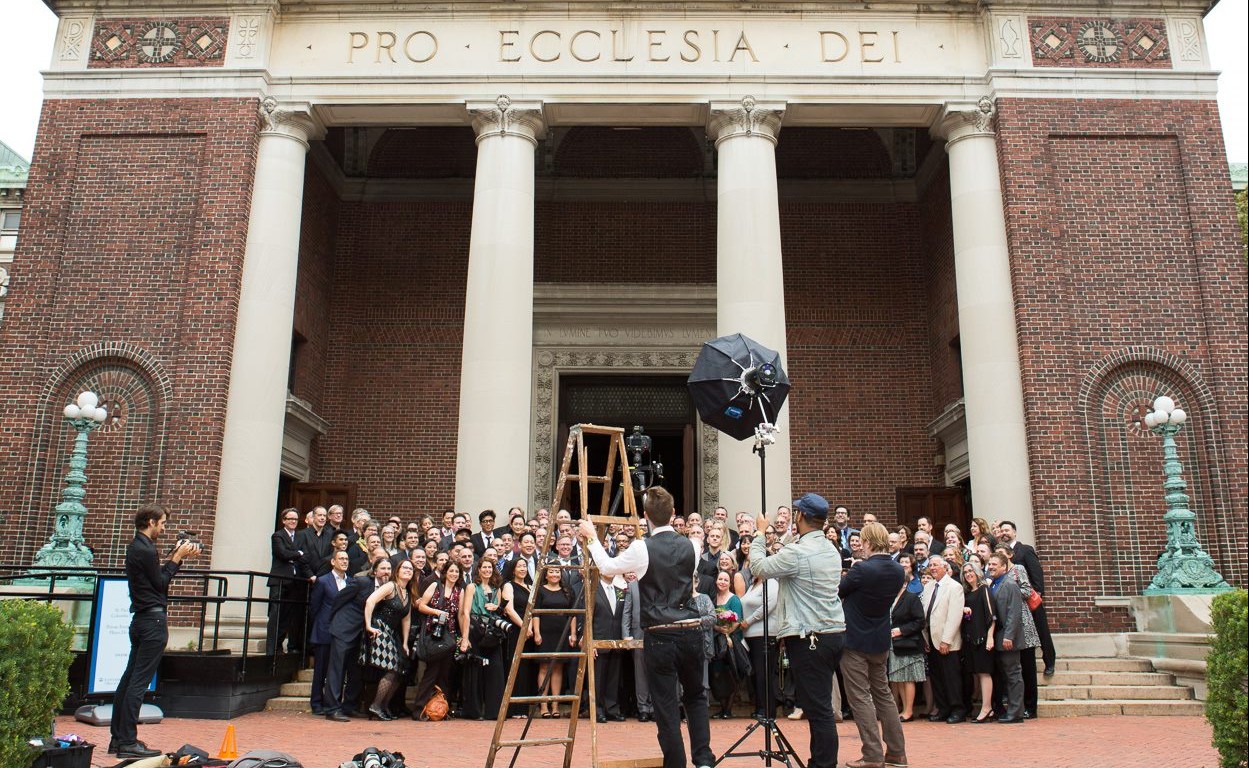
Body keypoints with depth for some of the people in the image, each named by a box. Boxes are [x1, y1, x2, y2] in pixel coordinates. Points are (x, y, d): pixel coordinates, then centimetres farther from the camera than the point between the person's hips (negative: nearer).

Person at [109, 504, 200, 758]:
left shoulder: (135, 547, 15)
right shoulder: (145, 550, -16)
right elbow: (160, 583, -11)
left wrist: (176, 556, 14)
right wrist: (177, 558, -5)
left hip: (140, 619, 10)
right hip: (154, 619, -10)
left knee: (129, 678, 13)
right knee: (139, 682, -7)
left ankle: (118, 738, 20)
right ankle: (128, 743, -4)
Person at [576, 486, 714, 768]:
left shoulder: (641, 549, -10)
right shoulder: (691, 546, 1)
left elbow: (607, 567, 5)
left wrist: (592, 538, 21)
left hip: (659, 636, -4)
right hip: (691, 631, 4)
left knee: (666, 706, 5)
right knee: (696, 696, 22)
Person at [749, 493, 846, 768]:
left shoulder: (797, 552, -17)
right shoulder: (832, 550, 12)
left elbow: (759, 567, -7)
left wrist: (760, 534, 4)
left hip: (809, 637, -9)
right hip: (835, 632, 9)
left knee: (818, 708, -5)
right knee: (820, 706, 16)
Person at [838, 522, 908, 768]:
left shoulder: (862, 569, -22)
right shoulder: (898, 571, 0)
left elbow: (839, 592, -8)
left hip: (855, 641, -7)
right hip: (881, 641, 7)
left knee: (860, 697, 0)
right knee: (883, 694, 16)